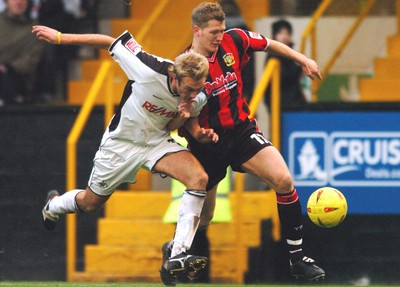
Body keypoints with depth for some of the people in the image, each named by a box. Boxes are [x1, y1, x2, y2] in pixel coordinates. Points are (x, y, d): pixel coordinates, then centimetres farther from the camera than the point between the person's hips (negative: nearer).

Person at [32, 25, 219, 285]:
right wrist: (60, 38, -14)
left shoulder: (198, 97, -18)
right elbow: (112, 42, -20)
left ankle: (178, 256, -26)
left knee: (199, 177, -25)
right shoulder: (149, 71, -34)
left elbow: (171, 126, 2)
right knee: (90, 203, 15)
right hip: (122, 143, -3)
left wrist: (198, 134, -22)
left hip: (157, 141, 3)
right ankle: (54, 205, 54)